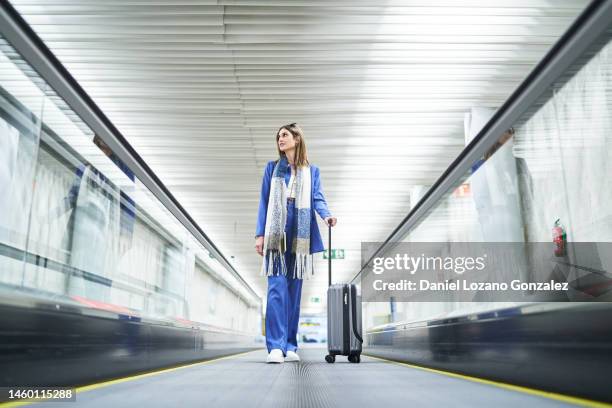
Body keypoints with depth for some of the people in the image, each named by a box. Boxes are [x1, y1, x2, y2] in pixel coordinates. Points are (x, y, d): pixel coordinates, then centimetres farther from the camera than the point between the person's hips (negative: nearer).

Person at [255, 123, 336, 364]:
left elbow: (317, 198, 1)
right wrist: (260, 234, 0)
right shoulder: (272, 168, 14)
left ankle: (290, 346, 10)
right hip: (276, 235, -1)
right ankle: (275, 347, -12)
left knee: (294, 291, 3)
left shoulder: (312, 171, 14)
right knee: (277, 289, -11)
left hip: (300, 237, 1)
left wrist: (326, 215, -21)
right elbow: (264, 202, 10)